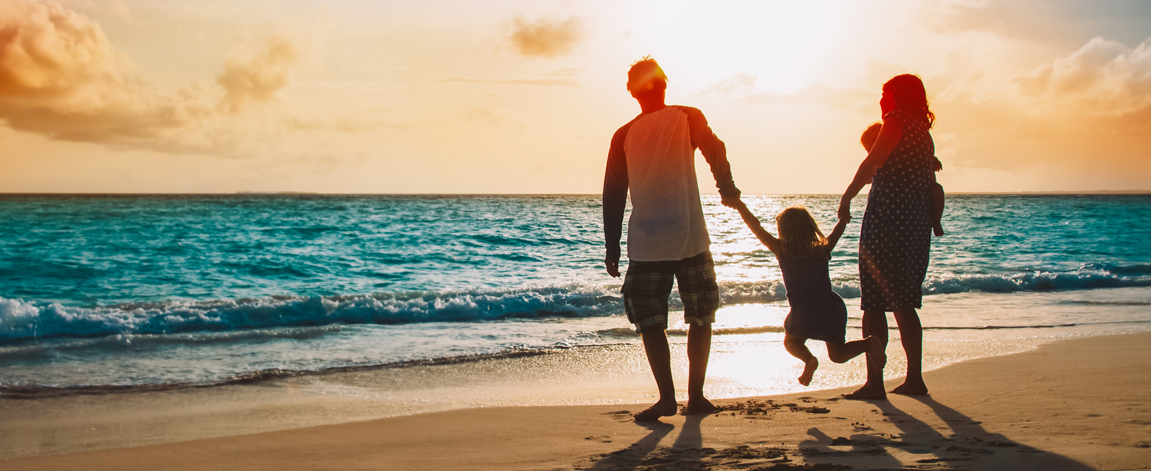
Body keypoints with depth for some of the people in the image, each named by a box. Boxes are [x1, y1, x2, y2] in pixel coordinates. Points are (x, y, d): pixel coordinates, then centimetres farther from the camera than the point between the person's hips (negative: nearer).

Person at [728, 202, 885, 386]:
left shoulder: (781, 250, -5)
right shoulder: (822, 250, 4)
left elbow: (756, 227, -3)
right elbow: (837, 232, 24)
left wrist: (738, 204, 5)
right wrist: (844, 217, 44)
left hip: (804, 312, -3)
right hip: (832, 307, 3)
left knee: (791, 342, 25)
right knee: (837, 355, 19)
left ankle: (809, 359, -9)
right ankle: (869, 343, -11)